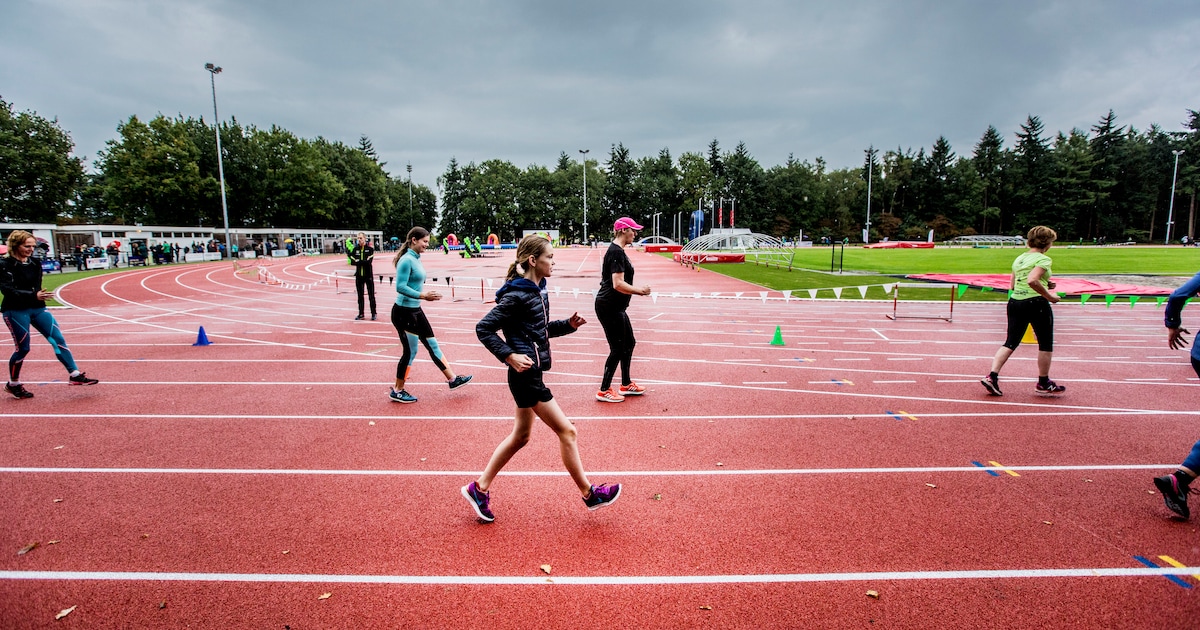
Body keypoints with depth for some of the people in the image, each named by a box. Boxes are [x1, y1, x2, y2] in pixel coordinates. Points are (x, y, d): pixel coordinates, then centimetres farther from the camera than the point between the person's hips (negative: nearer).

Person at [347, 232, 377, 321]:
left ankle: (373, 314, 8)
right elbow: (352, 261, -3)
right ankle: (361, 314, 17)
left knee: (371, 295, 1)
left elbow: (368, 261, -16)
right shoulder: (355, 249, 6)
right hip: (359, 275, 4)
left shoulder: (370, 249, -5)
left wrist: (358, 262, -15)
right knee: (360, 296, 9)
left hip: (368, 275, -4)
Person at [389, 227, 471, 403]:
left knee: (432, 344, 14)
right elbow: (400, 287, -25)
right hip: (403, 312, -9)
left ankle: (452, 379, 23)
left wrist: (426, 295, 10)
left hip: (415, 311, 9)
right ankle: (397, 392, 17)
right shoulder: (406, 260, -18)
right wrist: (422, 295, -29)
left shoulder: (416, 258, 9)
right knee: (410, 351, 1)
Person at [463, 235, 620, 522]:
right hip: (525, 376, -10)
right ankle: (589, 494, 14)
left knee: (520, 436, 18)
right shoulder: (517, 296, -18)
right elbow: (483, 328, -16)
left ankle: (480, 488, 30)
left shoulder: (538, 290, 9)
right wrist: (510, 356, -23)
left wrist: (568, 324, 4)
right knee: (566, 431, -1)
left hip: (531, 374, 10)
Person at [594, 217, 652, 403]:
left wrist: (636, 289, 9)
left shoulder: (617, 250, 13)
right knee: (618, 349, -2)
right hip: (609, 308, -11)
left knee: (629, 343, 18)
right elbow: (618, 284, -26)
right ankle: (604, 391, 11)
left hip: (616, 307, 11)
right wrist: (640, 290, -15)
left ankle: (626, 385, 31)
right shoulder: (616, 252, -18)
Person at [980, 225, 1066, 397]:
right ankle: (1043, 384, 21)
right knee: (1045, 344, 10)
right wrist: (1049, 296, -16)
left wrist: (1045, 285, 16)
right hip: (1035, 304, -6)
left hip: (1015, 302, 6)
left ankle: (992, 376, -7)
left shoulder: (1019, 259, 13)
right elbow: (1032, 280, -26)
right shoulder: (1043, 259, -9)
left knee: (1011, 342, 7)